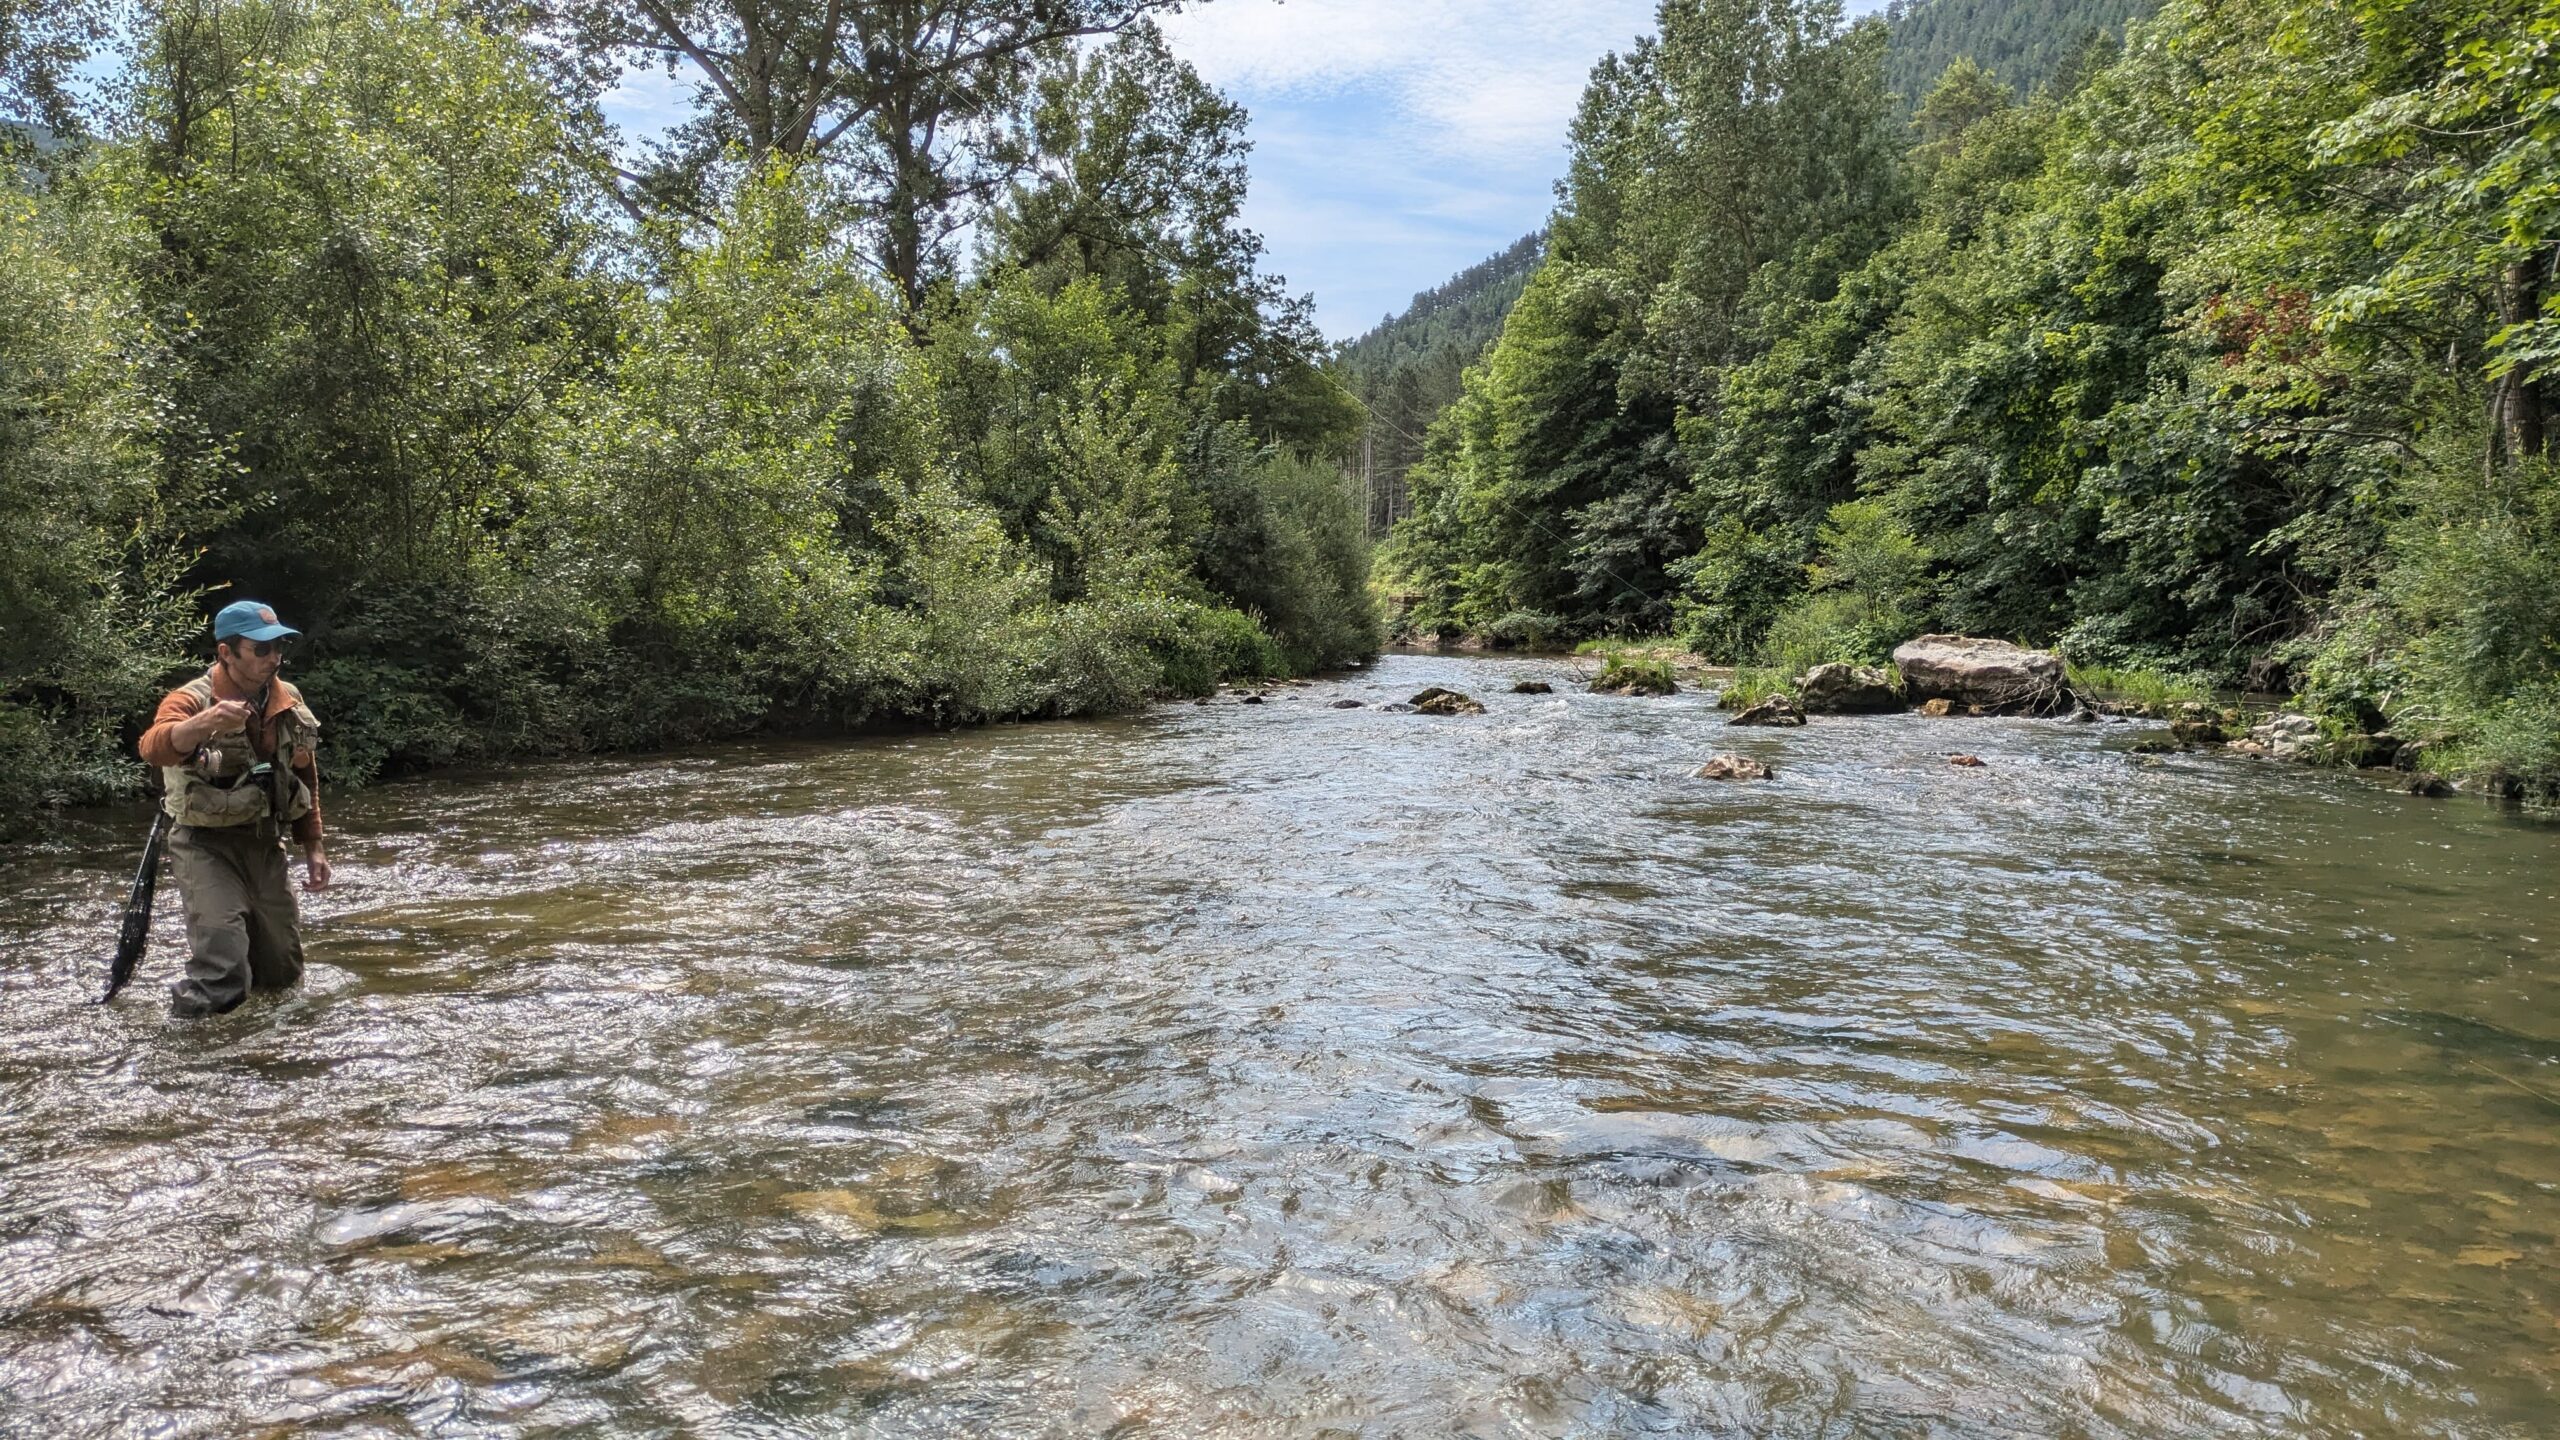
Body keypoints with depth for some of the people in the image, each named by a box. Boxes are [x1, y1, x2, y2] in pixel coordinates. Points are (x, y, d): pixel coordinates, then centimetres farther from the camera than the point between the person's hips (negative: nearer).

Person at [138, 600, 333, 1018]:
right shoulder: (191, 701, -15)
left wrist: (313, 847, 14)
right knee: (223, 983, -19)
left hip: (265, 843, 6)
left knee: (283, 975, 15)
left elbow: (305, 778, 15)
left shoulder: (289, 701, 3)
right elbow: (154, 748, -38)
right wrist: (205, 722, -58)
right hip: (206, 846, -6)